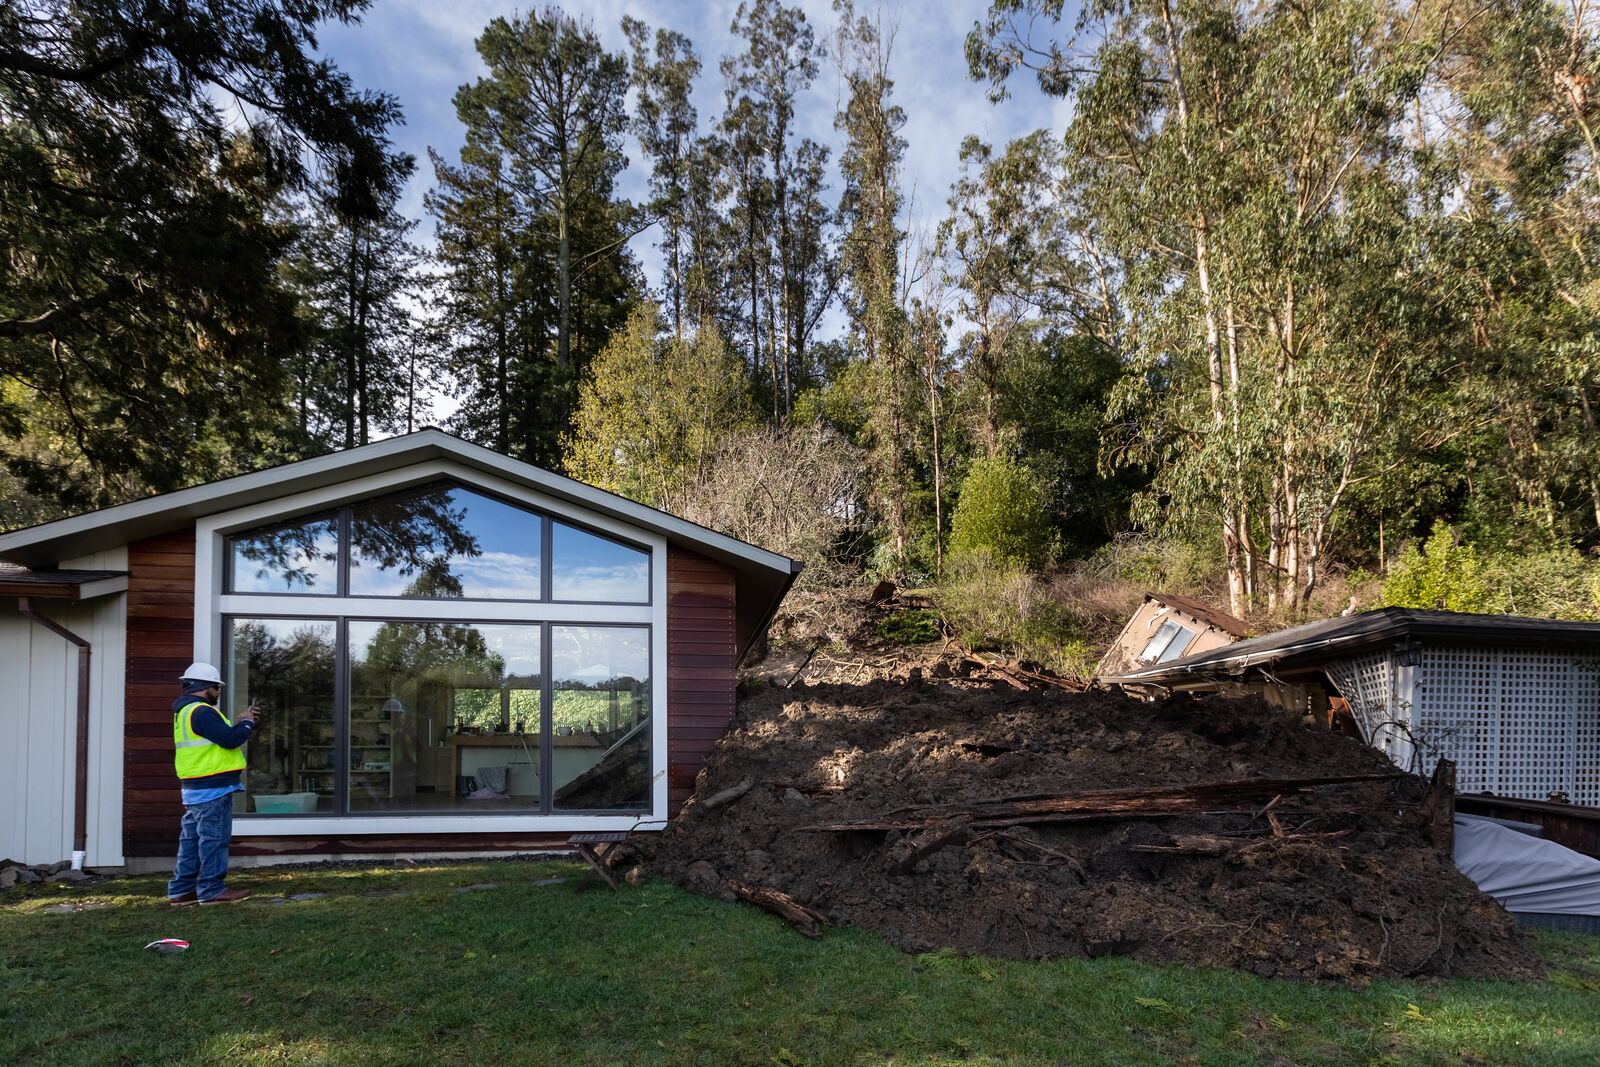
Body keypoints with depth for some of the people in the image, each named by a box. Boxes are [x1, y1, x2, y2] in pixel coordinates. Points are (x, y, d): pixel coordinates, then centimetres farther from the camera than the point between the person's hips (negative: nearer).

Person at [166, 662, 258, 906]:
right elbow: (230, 740, -23)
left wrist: (240, 723, 11)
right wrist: (247, 723, -6)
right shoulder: (201, 711, -17)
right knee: (214, 839, -4)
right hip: (213, 788, -10)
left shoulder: (185, 711, 17)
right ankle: (211, 890, 0)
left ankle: (181, 890, 17)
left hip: (195, 788, 10)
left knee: (191, 838, 13)